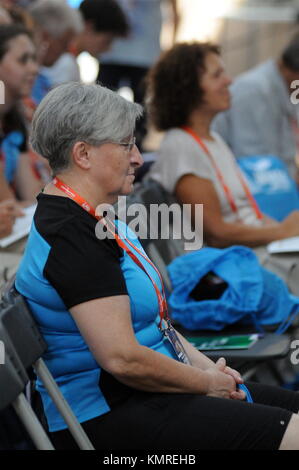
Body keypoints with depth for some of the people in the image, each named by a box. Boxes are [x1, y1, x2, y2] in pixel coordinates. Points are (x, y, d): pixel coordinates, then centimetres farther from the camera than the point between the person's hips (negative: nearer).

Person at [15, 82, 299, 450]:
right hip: (105, 416, -11)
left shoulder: (89, 218, 13)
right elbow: (122, 358, -25)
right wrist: (207, 383, -10)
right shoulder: (72, 235, -20)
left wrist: (207, 367, 7)